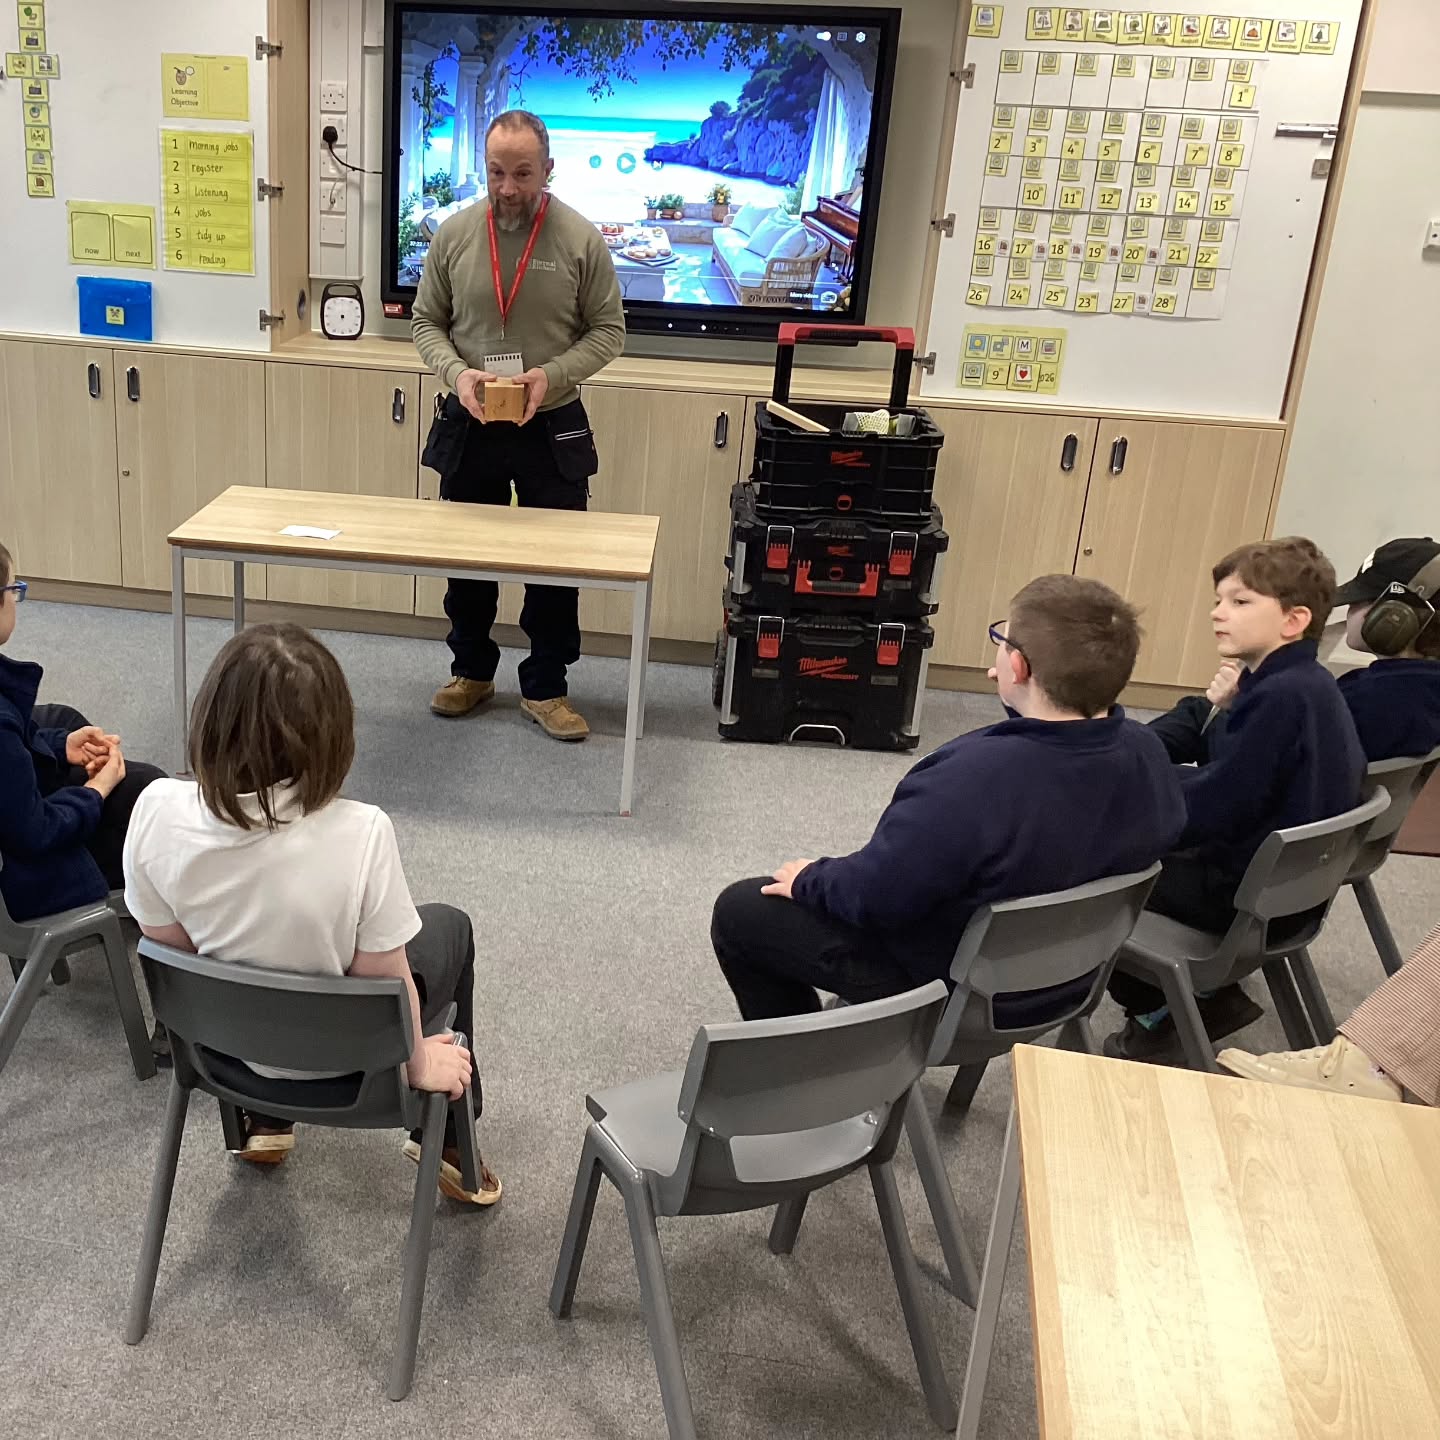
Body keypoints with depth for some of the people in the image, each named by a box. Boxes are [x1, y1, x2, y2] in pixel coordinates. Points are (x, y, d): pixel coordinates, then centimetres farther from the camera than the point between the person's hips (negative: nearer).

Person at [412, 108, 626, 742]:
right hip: (469, 425, 2)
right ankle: (472, 671, 32)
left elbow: (608, 330, -3)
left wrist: (551, 376, -18)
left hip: (552, 427, -2)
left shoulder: (581, 238, -8)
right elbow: (427, 322, 5)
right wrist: (458, 373, -15)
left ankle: (545, 687, 20)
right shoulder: (454, 233, -3)